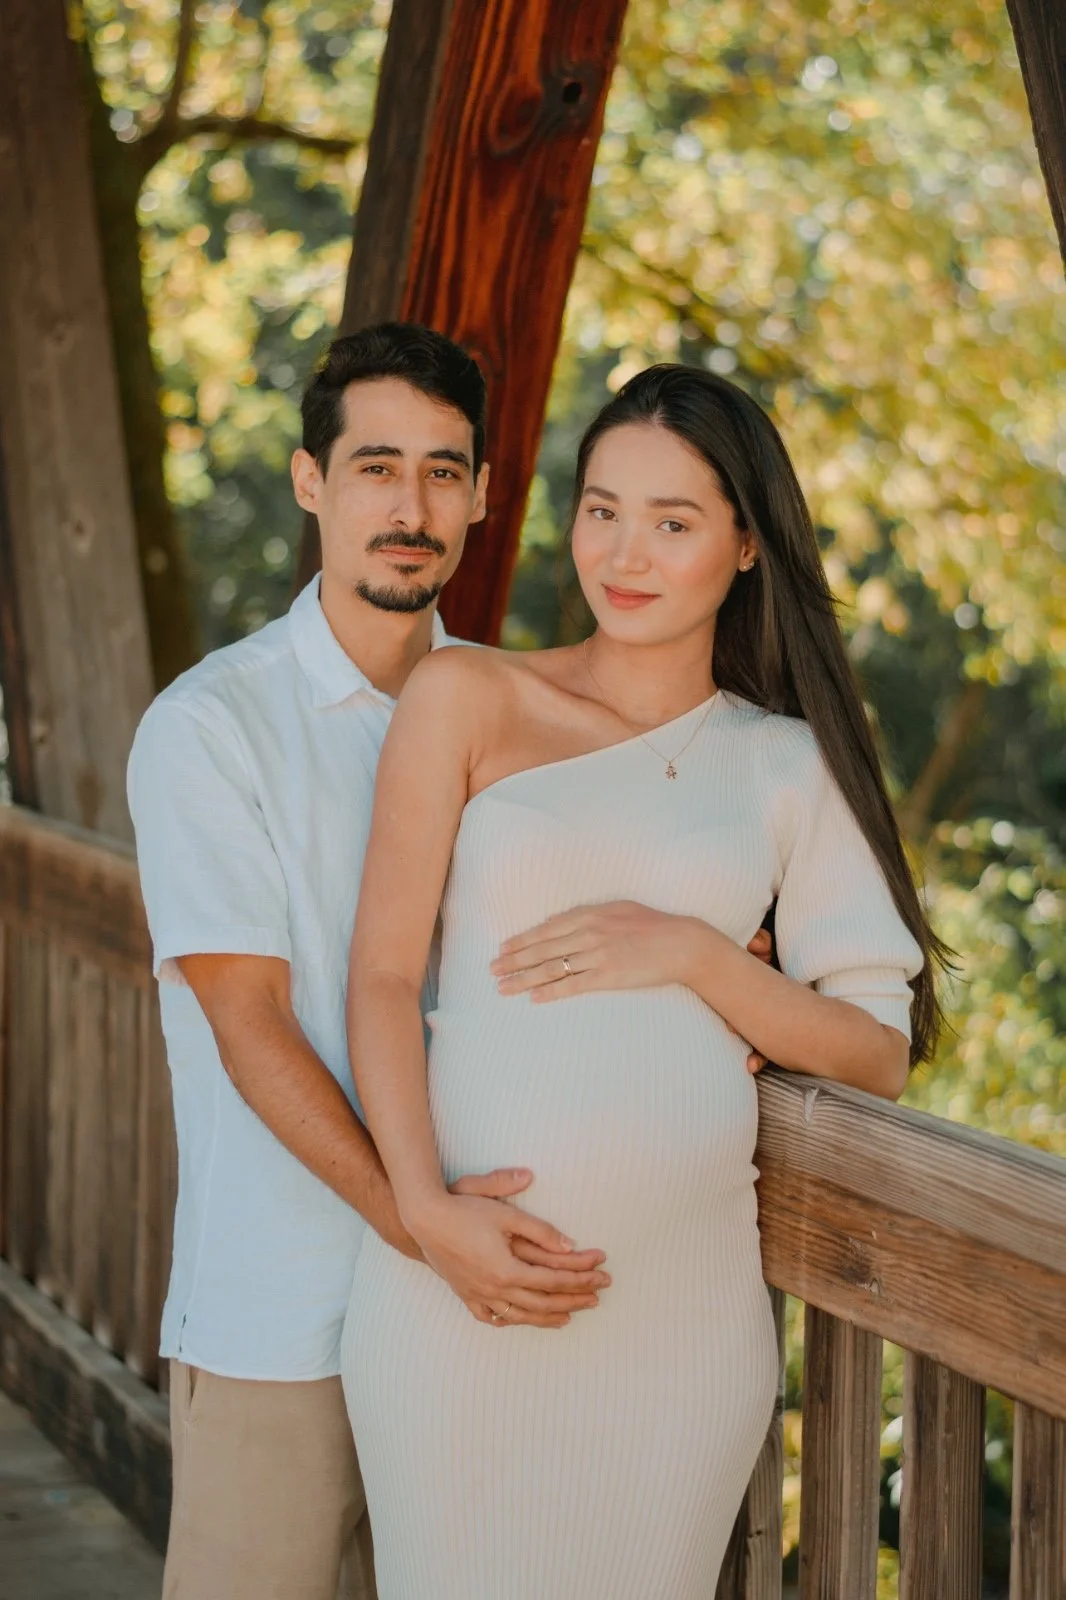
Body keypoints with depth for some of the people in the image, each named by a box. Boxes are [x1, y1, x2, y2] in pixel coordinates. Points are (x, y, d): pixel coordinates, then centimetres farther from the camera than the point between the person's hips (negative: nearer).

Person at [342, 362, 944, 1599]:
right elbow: (383, 973, -1)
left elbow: (878, 1052, 8)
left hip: (683, 1290, 2)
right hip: (468, 1273, -2)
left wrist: (692, 954, -7)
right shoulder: (466, 698, 4)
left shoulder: (786, 765, 10)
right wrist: (425, 1206, -14)